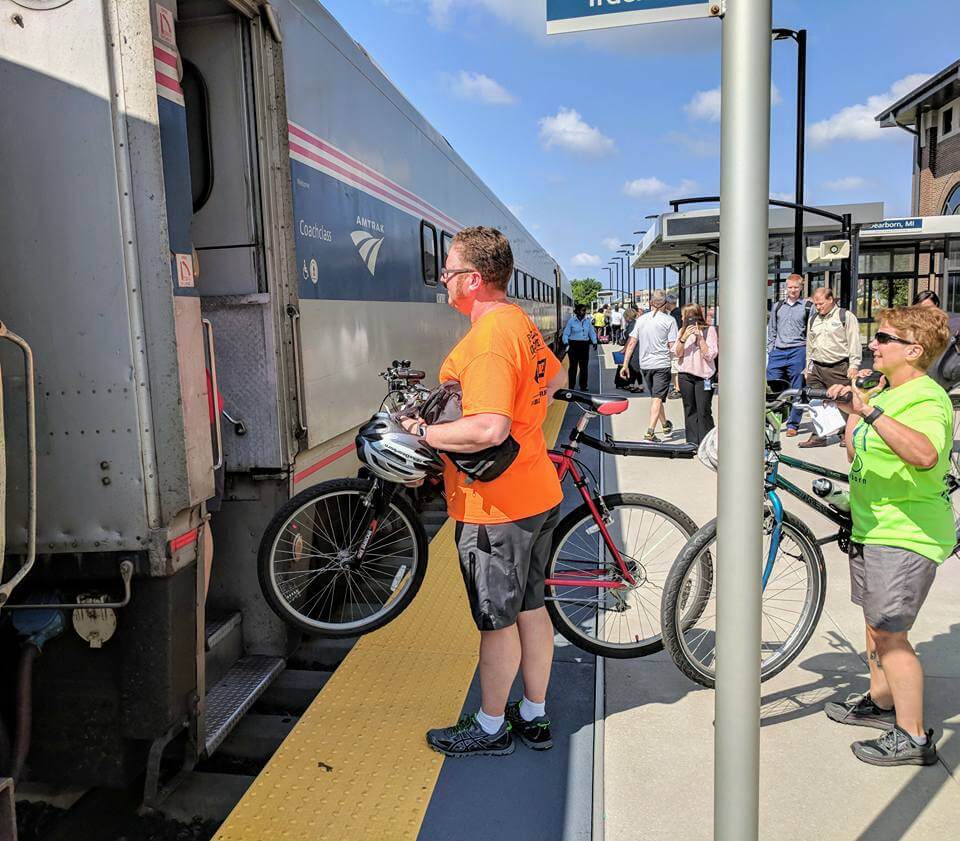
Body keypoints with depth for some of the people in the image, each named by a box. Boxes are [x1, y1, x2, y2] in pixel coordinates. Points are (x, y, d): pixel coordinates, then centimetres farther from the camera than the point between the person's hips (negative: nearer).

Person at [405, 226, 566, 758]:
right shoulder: (521, 322, 9)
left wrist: (423, 433, -20)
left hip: (497, 507, -10)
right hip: (537, 495, 10)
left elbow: (488, 430, -32)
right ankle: (534, 716, 37)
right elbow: (554, 379, 26)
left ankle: (490, 727, 28)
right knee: (531, 609, 20)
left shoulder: (487, 338, -23)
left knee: (498, 621, 8)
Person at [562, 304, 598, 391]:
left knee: (584, 366, 8)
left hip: (584, 345, 4)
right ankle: (571, 386, 5)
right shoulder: (571, 320, -4)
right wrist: (566, 343, -17)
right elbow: (566, 333, -4)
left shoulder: (587, 321, 8)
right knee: (573, 366, -1)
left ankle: (584, 386, 18)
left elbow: (592, 332, 16)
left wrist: (594, 342, 7)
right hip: (574, 345, -4)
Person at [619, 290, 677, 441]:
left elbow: (632, 343, 3)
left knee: (655, 396, 19)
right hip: (662, 364, -5)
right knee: (657, 398, -5)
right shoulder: (669, 320, -6)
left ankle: (665, 424, 37)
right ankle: (650, 432, -16)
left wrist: (625, 365, 5)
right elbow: (672, 346, -10)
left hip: (644, 364, 5)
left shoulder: (641, 319, 5)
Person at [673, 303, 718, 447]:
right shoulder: (683, 330, 8)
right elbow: (677, 354, 3)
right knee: (689, 410, 8)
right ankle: (692, 442, 14)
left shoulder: (709, 330, -4)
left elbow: (710, 355, -10)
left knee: (704, 411, -6)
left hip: (703, 375, -4)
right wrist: (684, 338, -11)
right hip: (686, 375, 5)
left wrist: (699, 336, -14)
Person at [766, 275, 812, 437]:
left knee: (797, 390, 2)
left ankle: (793, 425, 9)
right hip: (778, 352, 3)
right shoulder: (777, 306, 15)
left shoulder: (808, 307, 5)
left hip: (798, 351, -3)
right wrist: (770, 349, 9)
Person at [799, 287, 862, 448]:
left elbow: (854, 342, -4)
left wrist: (853, 365, -10)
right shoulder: (812, 320, 18)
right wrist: (808, 369, 19)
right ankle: (818, 436, 11)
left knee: (843, 402, -2)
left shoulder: (846, 316, 0)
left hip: (839, 368, -5)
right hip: (817, 368, 5)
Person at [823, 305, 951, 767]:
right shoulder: (886, 391, 12)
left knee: (889, 633, -4)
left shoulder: (926, 399, -19)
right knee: (876, 621, 21)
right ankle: (881, 701, 38)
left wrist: (870, 410, -44)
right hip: (872, 527, 10)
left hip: (906, 536, -10)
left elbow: (924, 455, -41)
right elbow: (856, 456, 18)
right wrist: (855, 411, 9)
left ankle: (912, 737, 10)